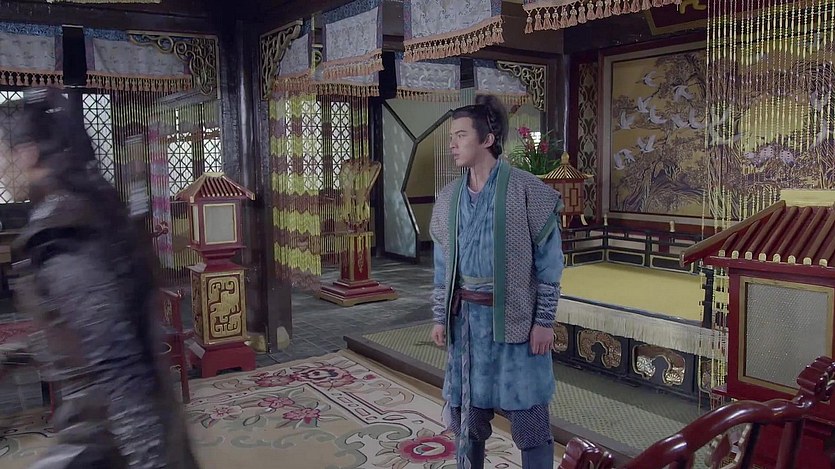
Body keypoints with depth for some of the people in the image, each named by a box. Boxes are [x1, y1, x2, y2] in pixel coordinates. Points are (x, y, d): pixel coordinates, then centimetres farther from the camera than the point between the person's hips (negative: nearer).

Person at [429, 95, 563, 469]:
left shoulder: (527, 191, -10)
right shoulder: (449, 197, 7)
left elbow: (549, 261, -8)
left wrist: (544, 321, -10)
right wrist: (440, 316, 10)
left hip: (514, 316, -5)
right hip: (466, 316, 5)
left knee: (528, 418, 3)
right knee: (466, 411, 15)